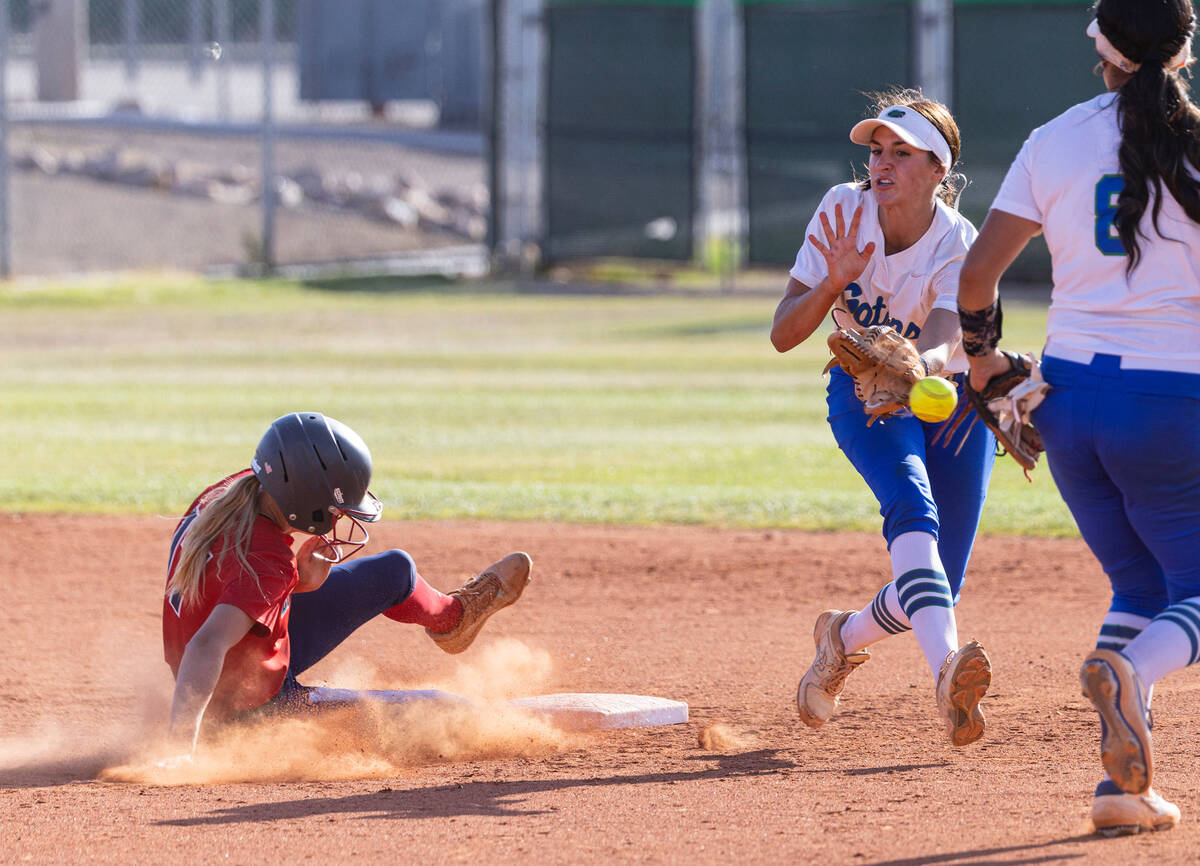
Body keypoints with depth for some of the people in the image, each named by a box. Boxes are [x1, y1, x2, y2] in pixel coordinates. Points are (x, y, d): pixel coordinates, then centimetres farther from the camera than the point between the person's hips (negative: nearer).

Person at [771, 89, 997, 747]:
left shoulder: (959, 248, -24)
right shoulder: (843, 212, -17)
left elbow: (942, 345, -43)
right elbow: (782, 335, -17)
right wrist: (833, 283, -35)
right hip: (862, 393, 0)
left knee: (938, 585, -6)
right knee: (911, 503, -32)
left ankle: (845, 637, 29)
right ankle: (946, 672, -54)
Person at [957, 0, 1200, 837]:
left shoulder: (1055, 142, 2)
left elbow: (978, 272, 2)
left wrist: (982, 350, 18)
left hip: (1071, 393, 4)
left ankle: (1123, 783, 2)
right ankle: (1130, 667, -26)